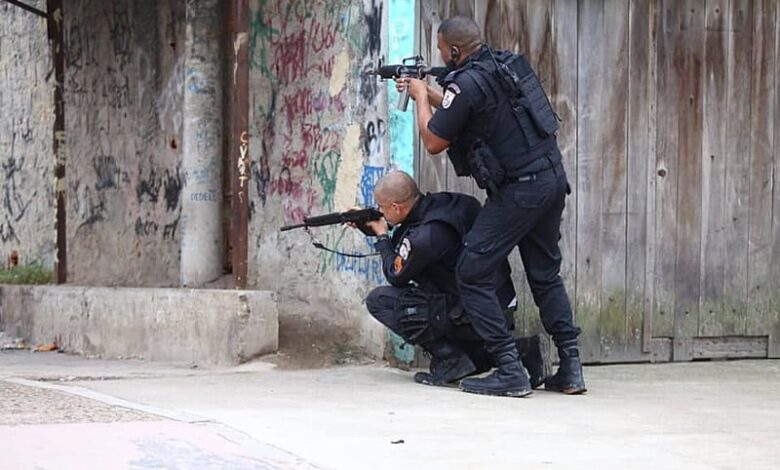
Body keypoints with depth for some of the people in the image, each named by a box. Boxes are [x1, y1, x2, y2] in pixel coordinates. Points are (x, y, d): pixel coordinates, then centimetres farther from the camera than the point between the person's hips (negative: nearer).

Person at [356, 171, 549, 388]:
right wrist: (368, 225, 19)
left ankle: (451, 359, -6)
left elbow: (396, 277, -4)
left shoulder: (423, 237, -23)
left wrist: (382, 237, 11)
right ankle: (521, 350, 15)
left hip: (474, 318, -9)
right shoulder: (444, 202, 1)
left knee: (379, 300, -5)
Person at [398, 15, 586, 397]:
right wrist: (427, 92, 31)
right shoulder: (508, 64, 11)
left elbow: (433, 142, -3)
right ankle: (570, 368, 16)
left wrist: (421, 98, 12)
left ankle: (509, 372, -6)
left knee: (473, 274, -2)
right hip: (554, 178, 9)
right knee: (546, 274, 18)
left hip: (519, 190, -9)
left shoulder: (466, 84, -15)